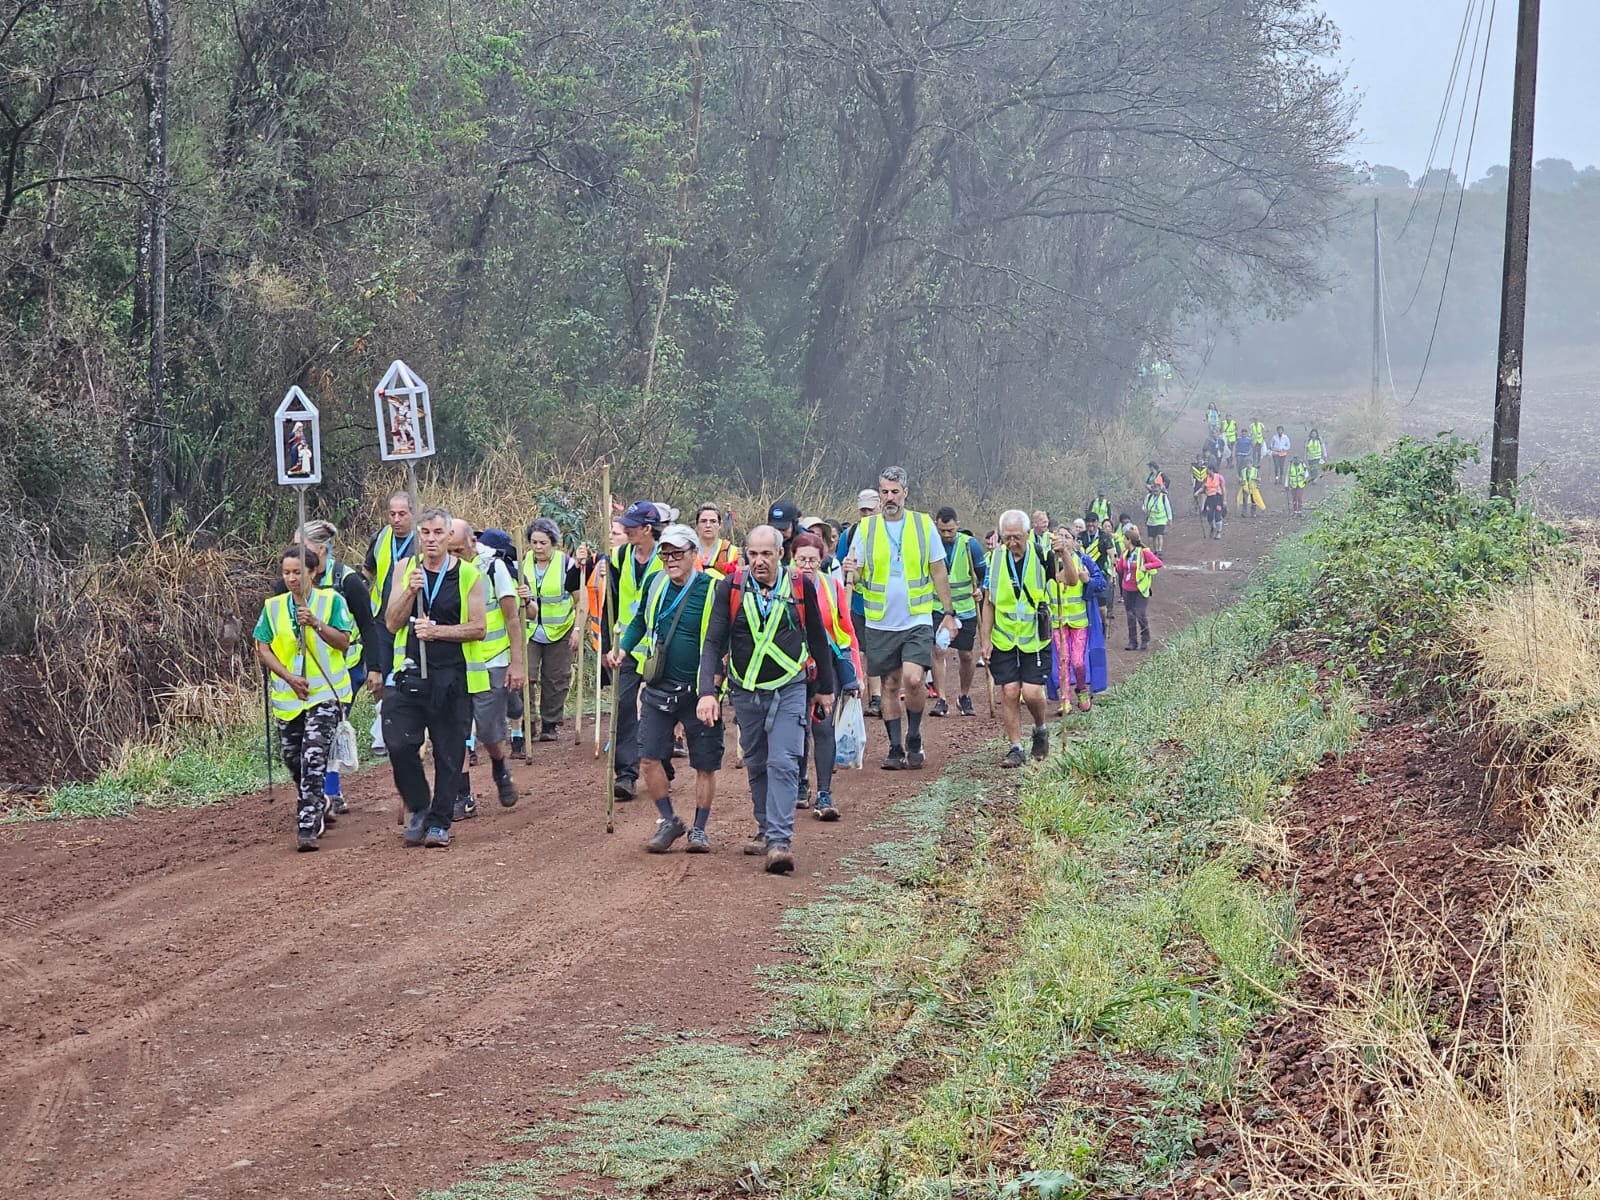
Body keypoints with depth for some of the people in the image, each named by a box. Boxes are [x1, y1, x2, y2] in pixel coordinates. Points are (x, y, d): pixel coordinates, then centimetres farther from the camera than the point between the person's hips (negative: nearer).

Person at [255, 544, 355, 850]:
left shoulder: (331, 601, -2)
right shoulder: (273, 607, 6)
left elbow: (343, 642, -7)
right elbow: (262, 648, 4)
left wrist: (316, 623, -23)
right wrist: (289, 677, -9)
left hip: (325, 693, -4)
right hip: (287, 697, 4)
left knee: (313, 759, -17)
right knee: (293, 759, 12)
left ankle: (307, 828, -17)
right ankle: (318, 806, 40)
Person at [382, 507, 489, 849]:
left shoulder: (468, 575, -2)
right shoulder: (405, 569, 6)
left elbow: (478, 628, -4)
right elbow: (392, 623, 1)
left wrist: (436, 631, -14)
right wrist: (410, 591, -15)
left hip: (453, 676, -2)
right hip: (412, 672, 2)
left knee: (449, 753, 2)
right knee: (399, 743, -8)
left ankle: (439, 823, 13)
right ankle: (418, 809, 13)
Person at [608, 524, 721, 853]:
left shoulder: (713, 590, -12)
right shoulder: (655, 584, 4)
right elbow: (640, 620, 21)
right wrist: (623, 648, 6)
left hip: (700, 690, -4)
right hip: (659, 687, 4)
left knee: (705, 765, 5)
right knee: (649, 759, -2)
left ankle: (699, 829, 19)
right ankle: (668, 821, 16)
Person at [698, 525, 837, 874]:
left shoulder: (801, 586, -6)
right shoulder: (730, 588, -7)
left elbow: (818, 639, 7)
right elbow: (713, 643, -10)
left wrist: (826, 688, 13)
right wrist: (707, 692, -22)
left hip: (788, 690, -2)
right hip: (745, 692, 2)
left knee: (783, 764, -13)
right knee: (756, 765, 14)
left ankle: (780, 841, -18)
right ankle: (766, 830, 29)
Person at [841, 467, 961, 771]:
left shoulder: (924, 524, 2)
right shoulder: (866, 528, 3)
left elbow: (939, 572, 8)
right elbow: (856, 576, 4)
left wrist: (948, 613, 5)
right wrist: (850, 572, -20)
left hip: (917, 620, -2)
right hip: (880, 622, 2)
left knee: (913, 679, -17)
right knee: (890, 685, 7)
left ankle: (914, 739, 3)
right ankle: (895, 748, 16)